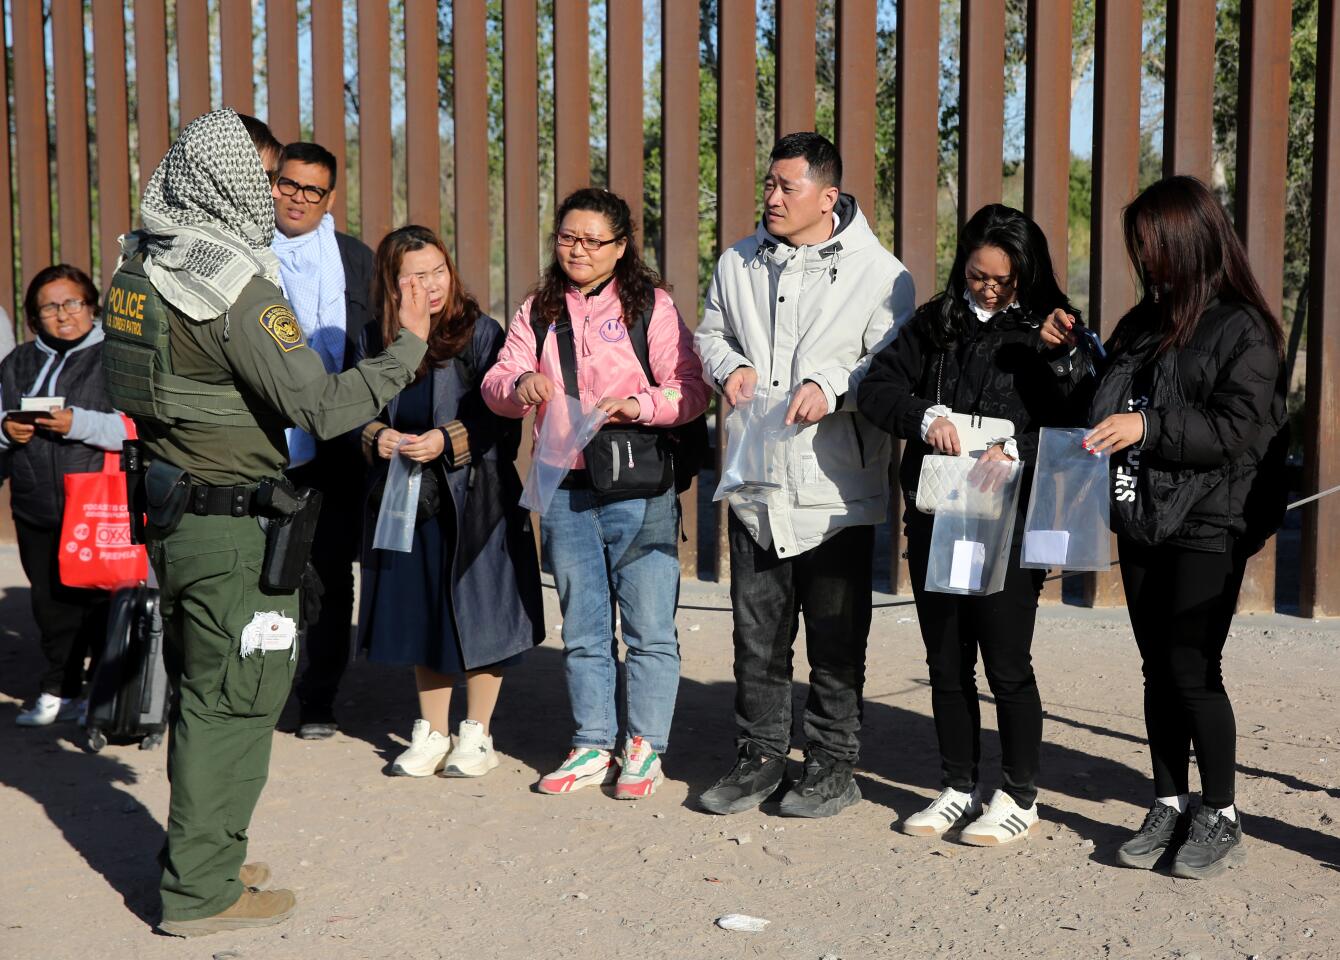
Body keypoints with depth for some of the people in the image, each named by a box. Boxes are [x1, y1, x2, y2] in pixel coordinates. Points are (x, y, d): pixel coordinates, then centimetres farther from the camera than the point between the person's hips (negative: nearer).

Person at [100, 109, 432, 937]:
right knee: (235, 701, 2)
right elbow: (321, 407, -23)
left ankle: (204, 854, 34)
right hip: (233, 528, -9)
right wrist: (409, 346, -13)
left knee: (201, 693, 20)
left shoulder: (139, 264, 6)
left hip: (169, 512, 9)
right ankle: (202, 891, 11)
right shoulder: (237, 286, -21)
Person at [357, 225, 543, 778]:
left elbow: (500, 418, -9)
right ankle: (432, 734, 27)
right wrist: (378, 437, -8)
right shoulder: (380, 340, 6)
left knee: (477, 614, 4)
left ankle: (476, 734, 20)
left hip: (475, 498, -4)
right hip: (406, 499, 4)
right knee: (420, 615, 12)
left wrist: (446, 441, -20)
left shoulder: (480, 333, -7)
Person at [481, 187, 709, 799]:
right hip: (565, 490, 4)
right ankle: (593, 748, 22)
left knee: (649, 628, 0)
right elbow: (495, 385, 6)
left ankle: (644, 748, 13)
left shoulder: (651, 306, 1)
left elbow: (692, 390, -4)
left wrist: (640, 405, -21)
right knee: (581, 629, 12)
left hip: (641, 490, -4)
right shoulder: (537, 311, 13)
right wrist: (519, 386, -16)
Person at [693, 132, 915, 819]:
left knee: (836, 640, 5)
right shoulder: (738, 263, 10)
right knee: (757, 633, 12)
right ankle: (760, 757, 25)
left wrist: (831, 388, -20)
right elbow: (710, 334, 21)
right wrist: (730, 367, 0)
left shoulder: (878, 272, -5)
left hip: (835, 490, -4)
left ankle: (832, 766, 20)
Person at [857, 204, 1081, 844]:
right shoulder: (935, 323, 7)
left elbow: (1072, 423, -9)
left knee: (1007, 665, 3)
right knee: (947, 663, 13)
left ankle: (1020, 797, 19)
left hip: (1009, 522, -4)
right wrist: (924, 417, -17)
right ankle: (959, 788, 27)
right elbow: (875, 389, 1)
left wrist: (1017, 448, -25)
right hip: (934, 520, 4)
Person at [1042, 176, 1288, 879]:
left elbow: (1237, 427, -17)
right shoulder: (1144, 322, 15)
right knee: (1159, 668, 11)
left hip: (1208, 528, -7)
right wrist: (1070, 351, 9)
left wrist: (1150, 426, -26)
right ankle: (1170, 807, 21)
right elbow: (1104, 406, 24)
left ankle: (1221, 818, 10)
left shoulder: (1242, 328, -8)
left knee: (1193, 669, -5)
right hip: (1142, 521, 7)